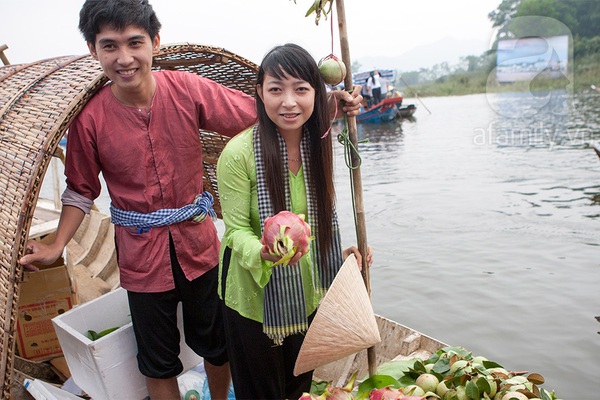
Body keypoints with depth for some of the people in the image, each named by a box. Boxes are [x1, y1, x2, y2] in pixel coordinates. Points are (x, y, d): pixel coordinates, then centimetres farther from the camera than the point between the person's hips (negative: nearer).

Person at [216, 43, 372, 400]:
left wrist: (339, 253, -3)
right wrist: (263, 253, -37)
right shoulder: (239, 153, -24)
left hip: (306, 291, 5)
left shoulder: (318, 144, -6)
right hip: (255, 293, -5)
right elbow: (237, 229, -18)